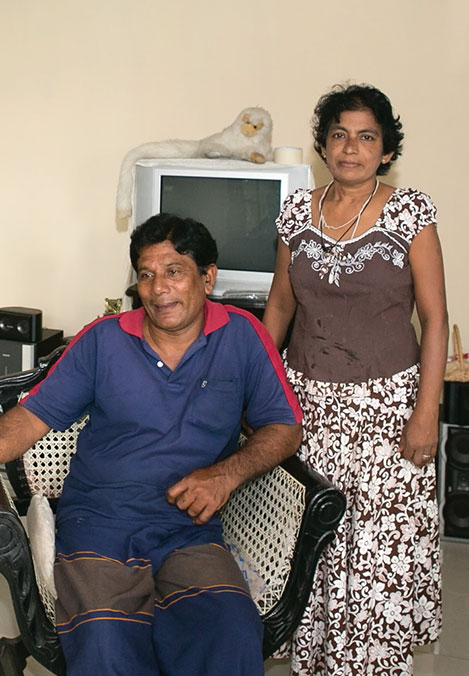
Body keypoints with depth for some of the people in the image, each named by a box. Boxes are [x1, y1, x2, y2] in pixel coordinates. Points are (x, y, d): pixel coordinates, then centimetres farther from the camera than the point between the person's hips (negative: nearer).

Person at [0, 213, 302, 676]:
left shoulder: (241, 336, 7)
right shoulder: (102, 339, 8)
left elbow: (285, 428, 8)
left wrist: (227, 473, -9)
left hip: (189, 530, 0)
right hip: (97, 524, 0)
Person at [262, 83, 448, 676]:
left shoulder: (411, 211, -6)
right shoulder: (298, 210, 4)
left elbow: (435, 317, -5)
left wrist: (426, 412, -11)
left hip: (385, 404, -3)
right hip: (308, 399, 3)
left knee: (380, 553, 0)